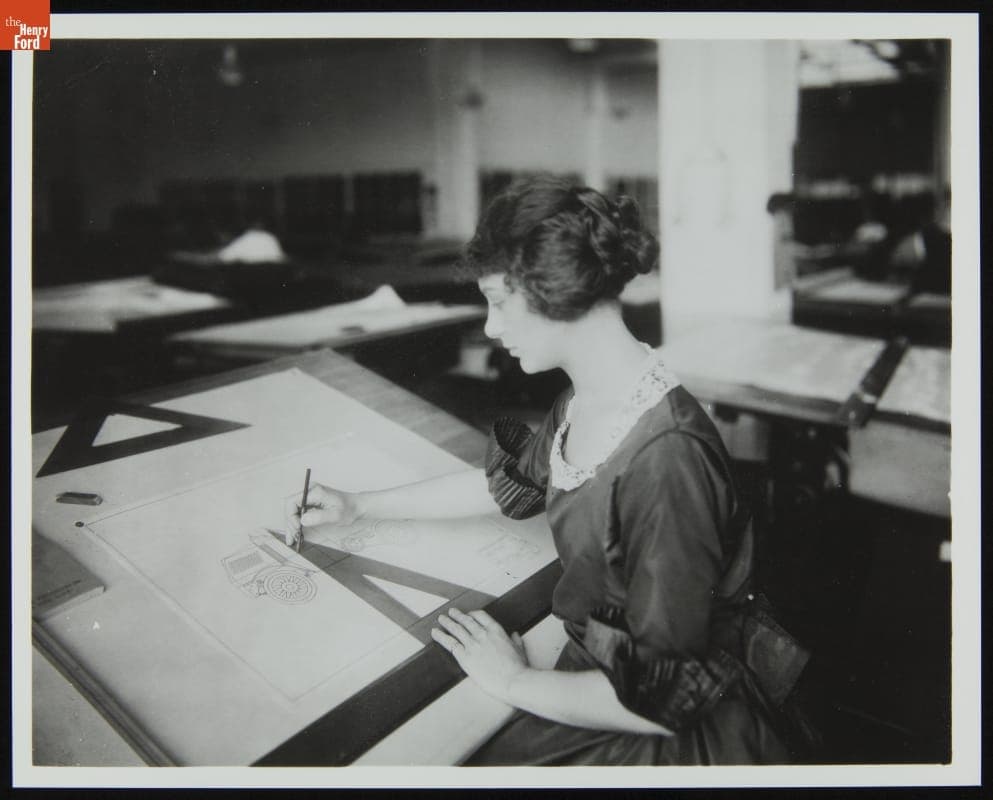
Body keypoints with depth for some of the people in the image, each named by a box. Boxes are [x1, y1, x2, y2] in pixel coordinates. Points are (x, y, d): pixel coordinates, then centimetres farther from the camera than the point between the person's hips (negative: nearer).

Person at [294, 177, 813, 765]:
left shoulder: (666, 462, -32)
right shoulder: (584, 400, -5)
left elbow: (666, 697, -27)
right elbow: (514, 483, 14)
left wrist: (514, 682, -14)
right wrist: (361, 507, 16)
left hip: (685, 733, -7)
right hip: (607, 671, 7)